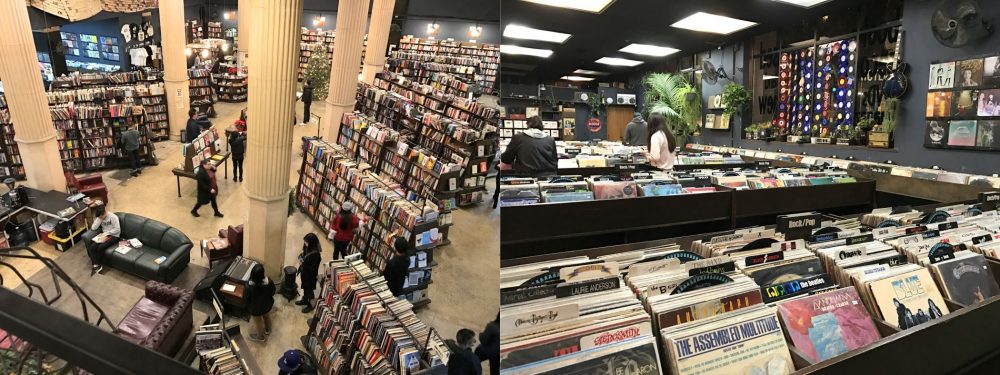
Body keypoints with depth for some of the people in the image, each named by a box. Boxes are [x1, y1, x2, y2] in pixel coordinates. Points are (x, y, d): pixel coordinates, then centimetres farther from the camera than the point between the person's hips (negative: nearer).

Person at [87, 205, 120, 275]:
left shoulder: (113, 217, -13)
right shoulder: (99, 217, 5)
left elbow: (117, 230, -15)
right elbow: (93, 228, -3)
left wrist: (106, 233, -18)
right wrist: (99, 219, -12)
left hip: (114, 236, -6)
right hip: (104, 235, 6)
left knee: (100, 247, -27)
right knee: (92, 247, -19)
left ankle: (100, 265, -8)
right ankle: (95, 265, -16)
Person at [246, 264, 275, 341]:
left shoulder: (249, 286, -36)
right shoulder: (269, 281, -29)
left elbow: (247, 299, -19)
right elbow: (273, 292, -9)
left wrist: (248, 309, 2)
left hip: (256, 308, -3)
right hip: (267, 304, 3)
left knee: (258, 322, 26)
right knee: (267, 316, 34)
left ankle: (261, 336, 52)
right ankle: (267, 330, 60)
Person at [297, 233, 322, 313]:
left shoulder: (315, 254, -34)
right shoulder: (308, 248, -9)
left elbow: (312, 269, -28)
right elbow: (304, 255, 12)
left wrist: (303, 264, -27)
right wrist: (301, 257, -8)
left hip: (310, 276, -8)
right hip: (304, 273, 8)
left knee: (309, 290, 13)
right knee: (305, 288, 29)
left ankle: (310, 305, 34)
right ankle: (305, 300, 52)